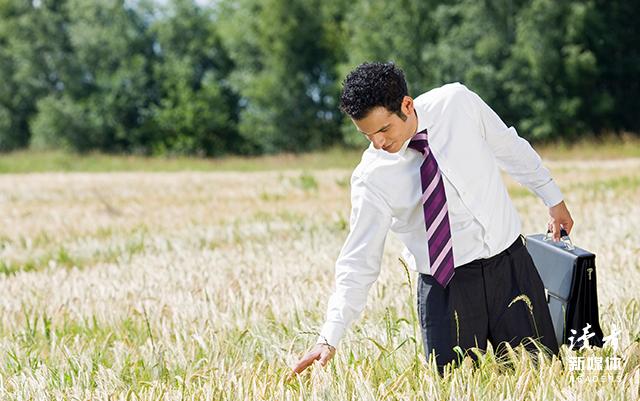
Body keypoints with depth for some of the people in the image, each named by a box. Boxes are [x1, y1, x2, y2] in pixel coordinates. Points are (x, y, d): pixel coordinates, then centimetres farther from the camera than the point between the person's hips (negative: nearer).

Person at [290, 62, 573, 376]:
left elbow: (509, 148, 8)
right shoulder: (372, 177, -14)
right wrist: (329, 338, -20)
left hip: (509, 267, 2)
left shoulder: (457, 103, -10)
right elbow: (359, 260, -12)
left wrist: (552, 198, 16)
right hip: (445, 287, -2)